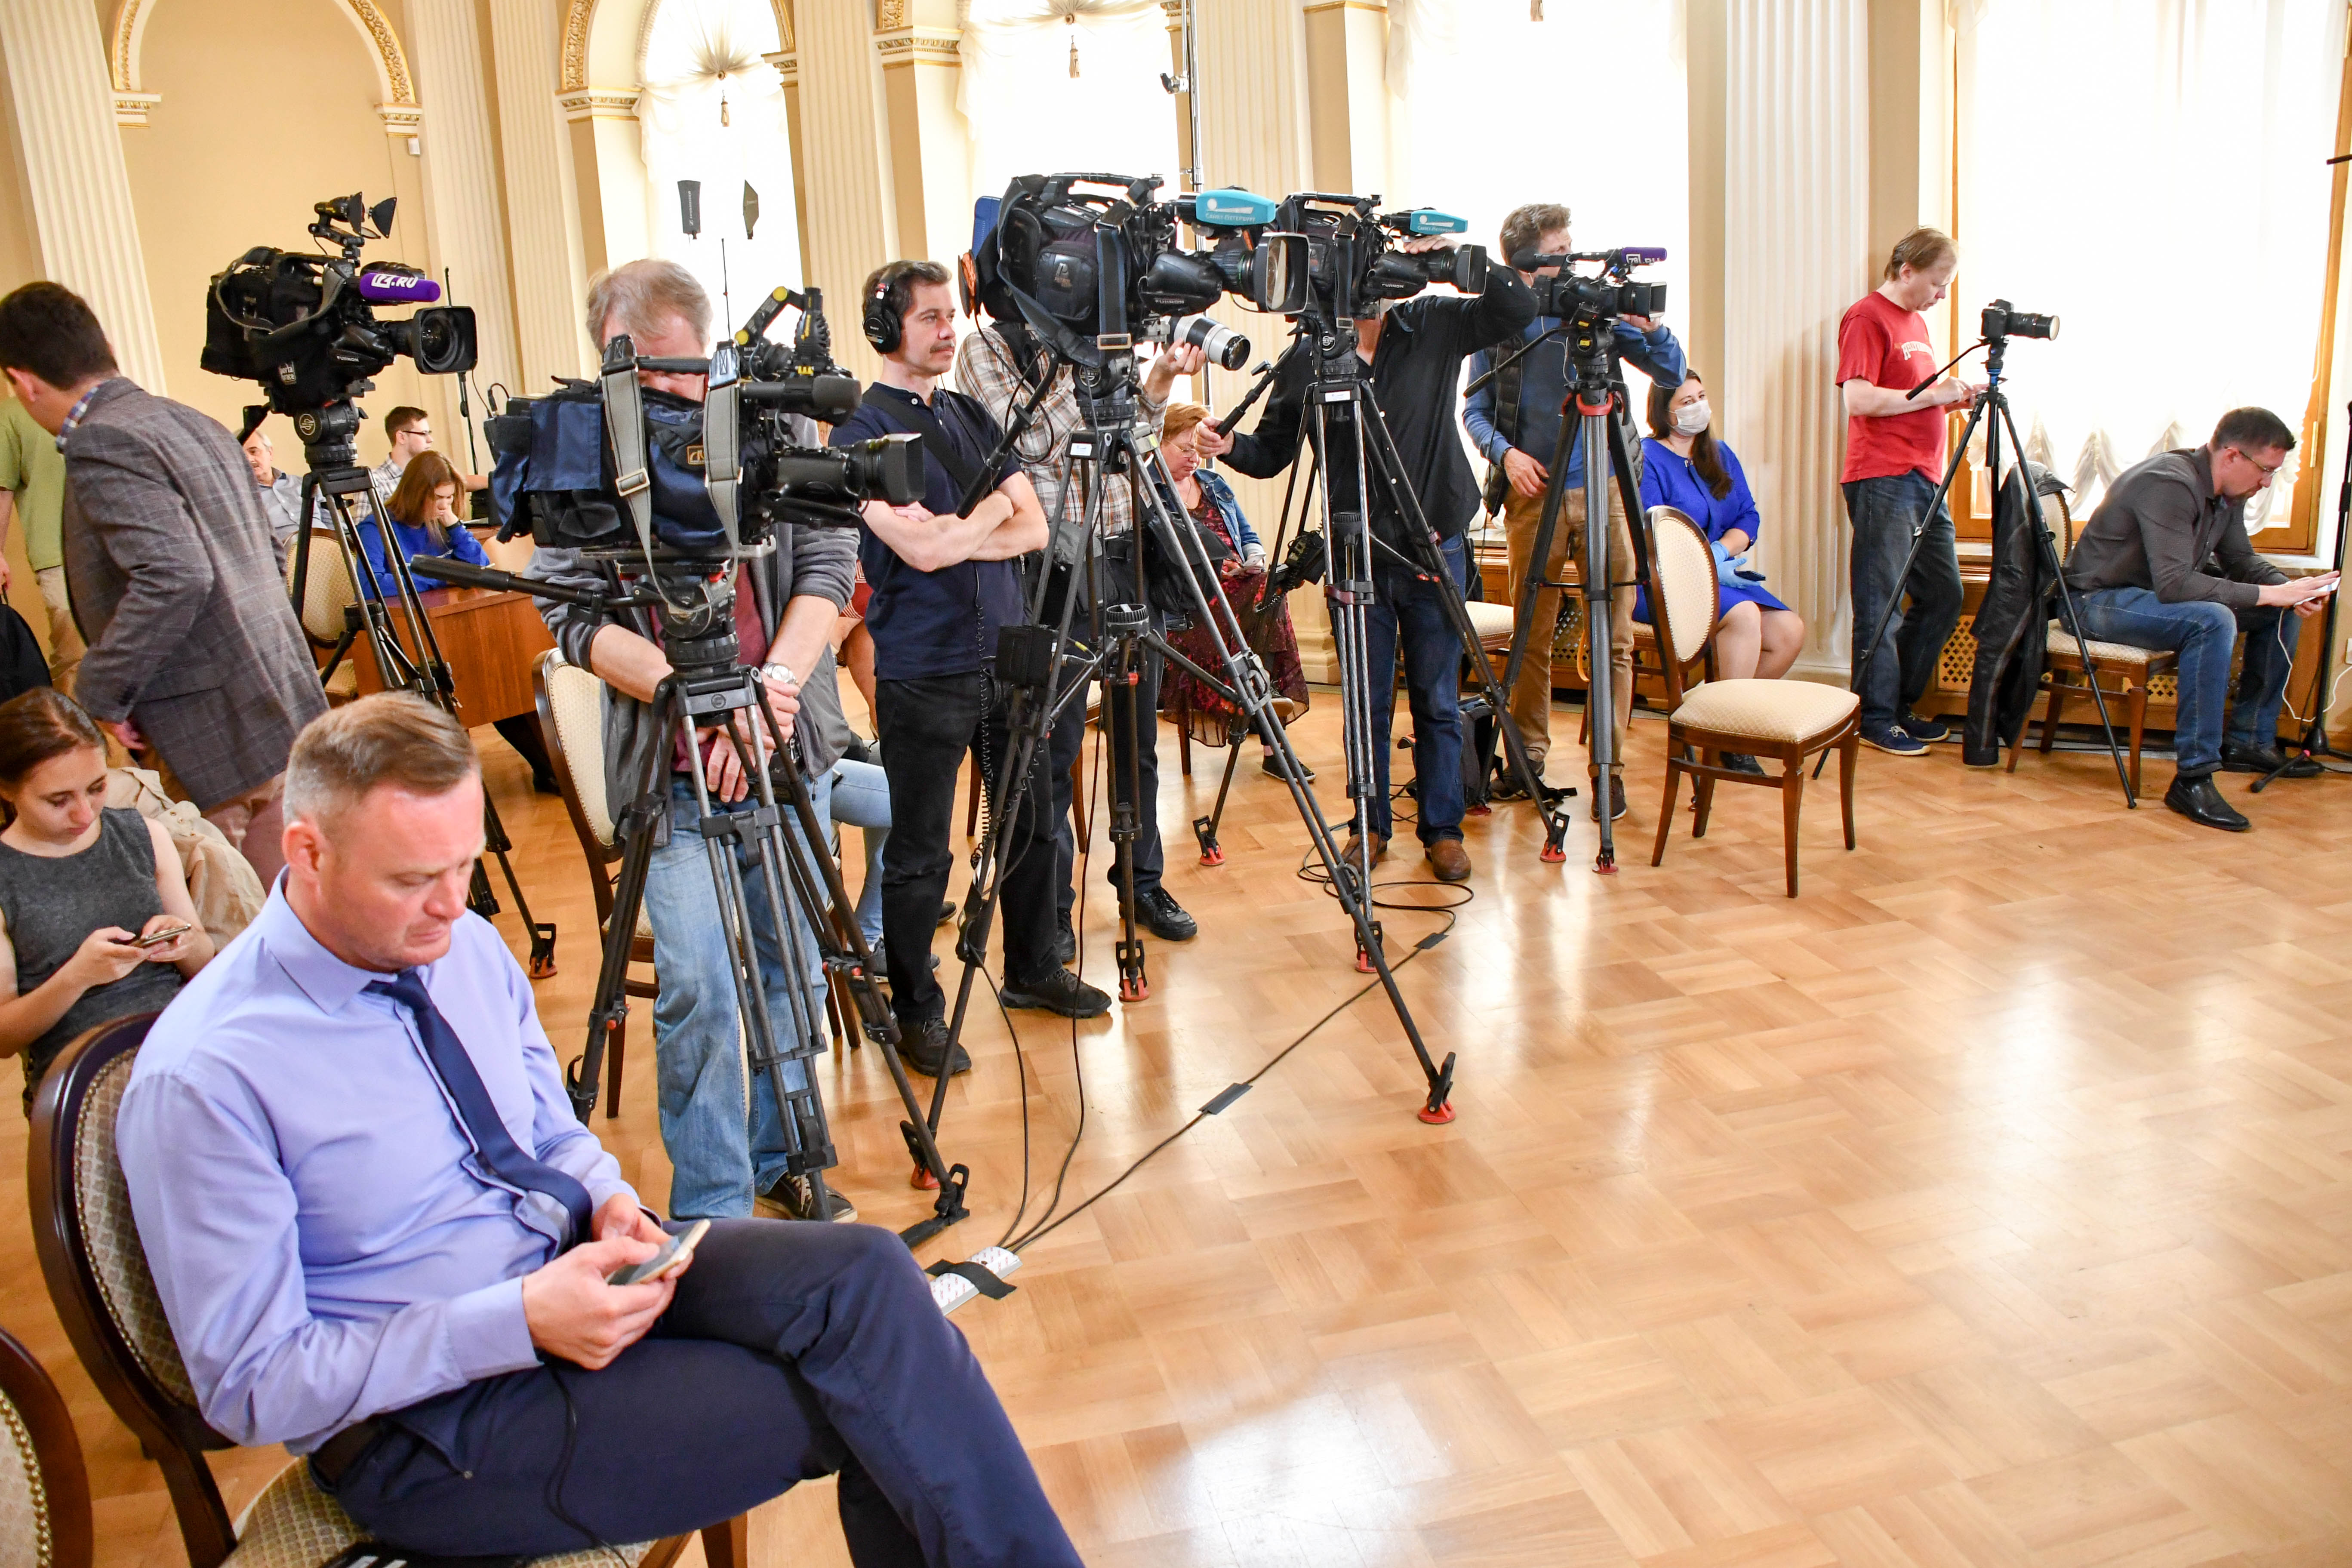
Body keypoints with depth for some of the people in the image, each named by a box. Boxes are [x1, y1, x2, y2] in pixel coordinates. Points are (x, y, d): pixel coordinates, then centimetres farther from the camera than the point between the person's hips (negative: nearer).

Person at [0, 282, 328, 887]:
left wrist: (99, 696, -15)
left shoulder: (103, 443, -13)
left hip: (224, 736, -10)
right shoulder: (197, 424, 15)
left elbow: (175, 577, -25)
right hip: (287, 705, 10)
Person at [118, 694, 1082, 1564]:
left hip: (573, 1267, 6)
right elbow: (250, 1385, -15)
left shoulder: (468, 947, 3)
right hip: (421, 1426, -6)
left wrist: (608, 1199, -6)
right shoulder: (201, 1083, -18)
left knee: (864, 1272, -21)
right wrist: (519, 1322, -24)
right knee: (862, 1394, -22)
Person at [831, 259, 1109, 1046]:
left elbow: (1033, 529, 5)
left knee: (1032, 820, 16)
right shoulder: (862, 431, -8)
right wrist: (991, 507, -3)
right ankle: (917, 1010, 18)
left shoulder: (972, 416, 12)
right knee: (919, 855, 2)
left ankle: (1033, 970, 34)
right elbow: (921, 550, -19)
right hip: (924, 672, -7)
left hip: (1005, 653, 7)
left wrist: (955, 534, -11)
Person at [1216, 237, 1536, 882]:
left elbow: (1518, 308, -6)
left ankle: (1443, 829, 19)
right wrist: (1229, 447, -18)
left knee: (1438, 701, 7)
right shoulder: (1303, 359, -3)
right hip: (1356, 553, 0)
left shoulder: (1436, 327, -1)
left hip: (1434, 545, 0)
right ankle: (1370, 826, 22)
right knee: (1367, 701, 7)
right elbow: (1273, 451, 3)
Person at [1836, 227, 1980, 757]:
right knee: (1882, 604, -6)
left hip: (1925, 479, 10)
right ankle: (1877, 720, 2)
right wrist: (1932, 395, -14)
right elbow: (1859, 399, -18)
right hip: (1881, 480, -10)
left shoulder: (1916, 321, 21)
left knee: (1944, 596, 11)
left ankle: (1902, 706, 22)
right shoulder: (1867, 317, -7)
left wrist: (1956, 397, 11)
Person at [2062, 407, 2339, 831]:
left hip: (2156, 593, 10)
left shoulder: (2228, 493, 4)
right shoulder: (2169, 485, -26)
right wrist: (2269, 594, -30)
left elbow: (2242, 561, 13)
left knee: (2283, 613, 6)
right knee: (2212, 621, -34)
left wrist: (2292, 590, -8)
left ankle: (2249, 741, 15)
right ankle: (2192, 779, -30)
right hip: (2099, 600, -10)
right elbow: (2174, 585, -33)